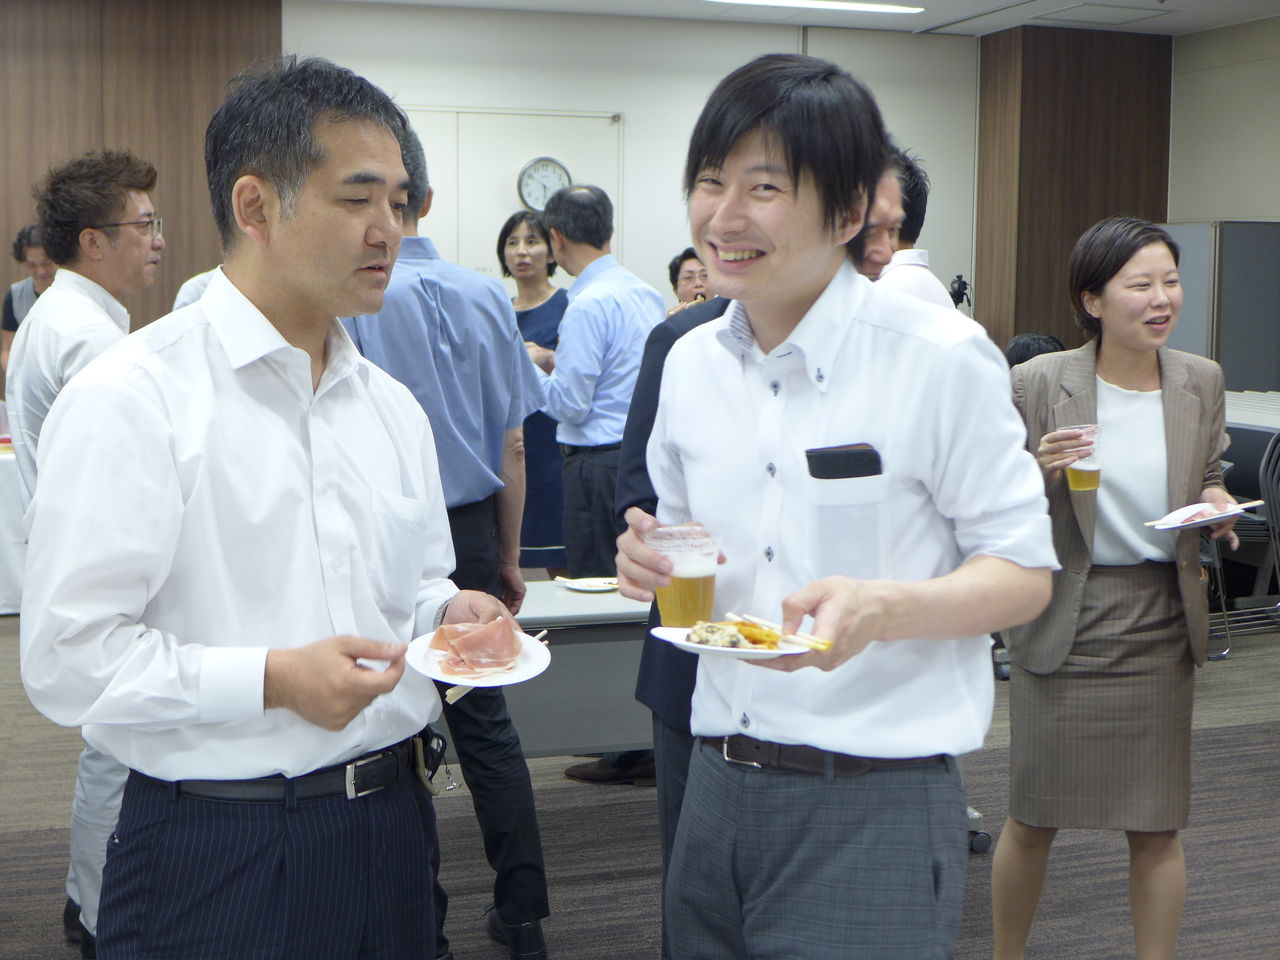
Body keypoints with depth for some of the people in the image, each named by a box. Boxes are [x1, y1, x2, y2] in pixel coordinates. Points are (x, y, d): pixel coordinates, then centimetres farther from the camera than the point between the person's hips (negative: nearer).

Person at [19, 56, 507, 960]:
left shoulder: (393, 405, 12)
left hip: (390, 822, 7)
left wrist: (449, 612, 0)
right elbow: (66, 656, -15)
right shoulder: (133, 400, -12)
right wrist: (272, 679, -23)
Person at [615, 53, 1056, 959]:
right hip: (718, 786, 5)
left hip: (874, 806, -5)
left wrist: (880, 608, -26)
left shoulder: (941, 357, -11)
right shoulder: (690, 362, 6)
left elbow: (1025, 574, -8)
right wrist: (653, 561, -5)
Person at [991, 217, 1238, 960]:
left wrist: (1215, 504, -7)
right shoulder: (1040, 383, -10)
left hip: (1162, 622, 3)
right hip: (1064, 623, -3)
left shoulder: (1201, 381, 1)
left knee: (1159, 828, 9)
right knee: (1033, 820, 8)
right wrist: (1040, 470, -24)